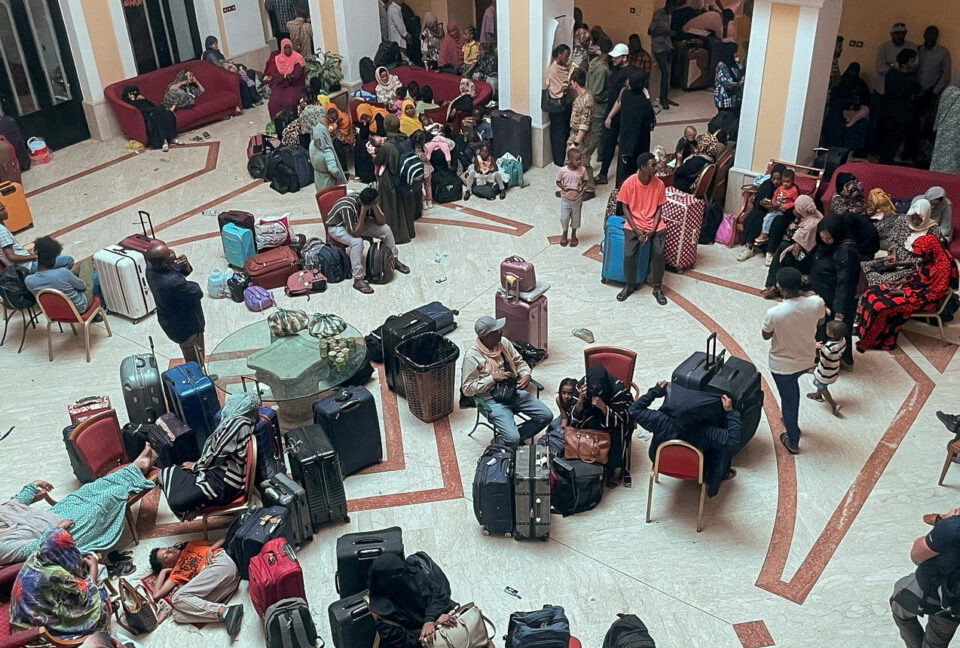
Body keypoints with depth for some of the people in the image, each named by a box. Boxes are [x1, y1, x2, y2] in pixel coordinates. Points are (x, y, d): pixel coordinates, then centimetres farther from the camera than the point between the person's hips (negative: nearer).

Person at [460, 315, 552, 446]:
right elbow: (467, 389, -15)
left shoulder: (503, 342, 2)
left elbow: (519, 361, 16)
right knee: (512, 439, -22)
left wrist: (526, 375, -6)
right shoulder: (472, 356, -16)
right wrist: (493, 378, -20)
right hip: (493, 400, -6)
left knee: (547, 416, -6)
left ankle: (516, 436, 10)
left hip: (514, 392, 6)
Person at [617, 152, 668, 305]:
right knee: (629, 255, -19)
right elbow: (625, 208, -5)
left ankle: (657, 288, 1)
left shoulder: (659, 184, -7)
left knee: (658, 253, -18)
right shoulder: (629, 183, -12)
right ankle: (629, 285, 6)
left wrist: (653, 229, -12)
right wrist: (636, 230, -13)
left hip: (654, 224, 1)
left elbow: (659, 208, 1)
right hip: (634, 224, -1)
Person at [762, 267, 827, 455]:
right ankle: (792, 423, 54)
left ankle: (793, 442, 38)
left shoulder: (774, 313, -33)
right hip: (807, 360, 4)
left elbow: (766, 336, -13)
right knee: (792, 386, 34)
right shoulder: (816, 303, -23)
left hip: (782, 365, -4)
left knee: (788, 400, 18)